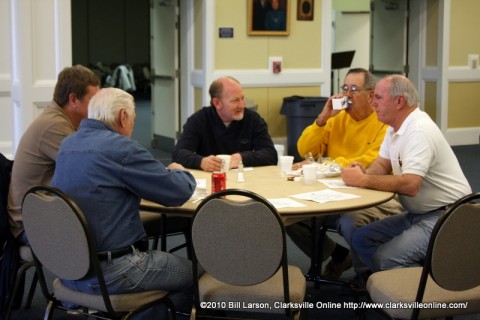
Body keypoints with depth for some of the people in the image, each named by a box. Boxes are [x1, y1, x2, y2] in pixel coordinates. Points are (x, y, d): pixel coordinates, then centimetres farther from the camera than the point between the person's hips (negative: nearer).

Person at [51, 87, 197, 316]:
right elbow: (179, 192, -11)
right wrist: (179, 172, 11)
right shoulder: (121, 147, -17)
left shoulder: (68, 144, 8)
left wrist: (165, 172, 16)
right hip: (107, 273, -8)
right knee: (192, 272, 10)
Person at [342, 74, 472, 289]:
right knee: (361, 239, 3)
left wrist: (363, 181, -21)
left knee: (385, 258, -23)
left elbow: (409, 185, -32)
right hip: (417, 214, 10)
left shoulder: (419, 131, -22)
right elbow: (383, 165, 17)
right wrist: (364, 172, -6)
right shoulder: (396, 127, 9)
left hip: (444, 217, -10)